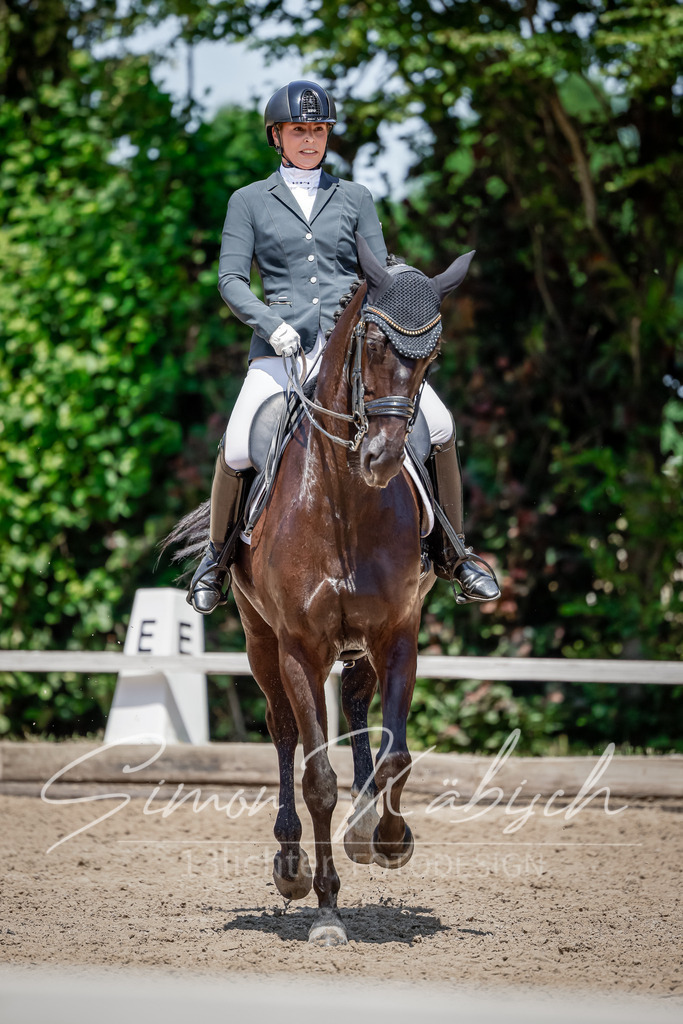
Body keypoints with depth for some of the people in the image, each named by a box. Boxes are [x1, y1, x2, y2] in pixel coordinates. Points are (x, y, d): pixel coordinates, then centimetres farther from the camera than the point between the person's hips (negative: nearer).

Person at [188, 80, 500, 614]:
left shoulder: (355, 198, 15)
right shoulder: (249, 201, 11)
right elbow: (231, 279, 3)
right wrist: (271, 323, -15)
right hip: (282, 348, -2)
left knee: (440, 425, -15)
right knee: (237, 450, -23)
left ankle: (452, 554, 1)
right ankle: (218, 554, 6)